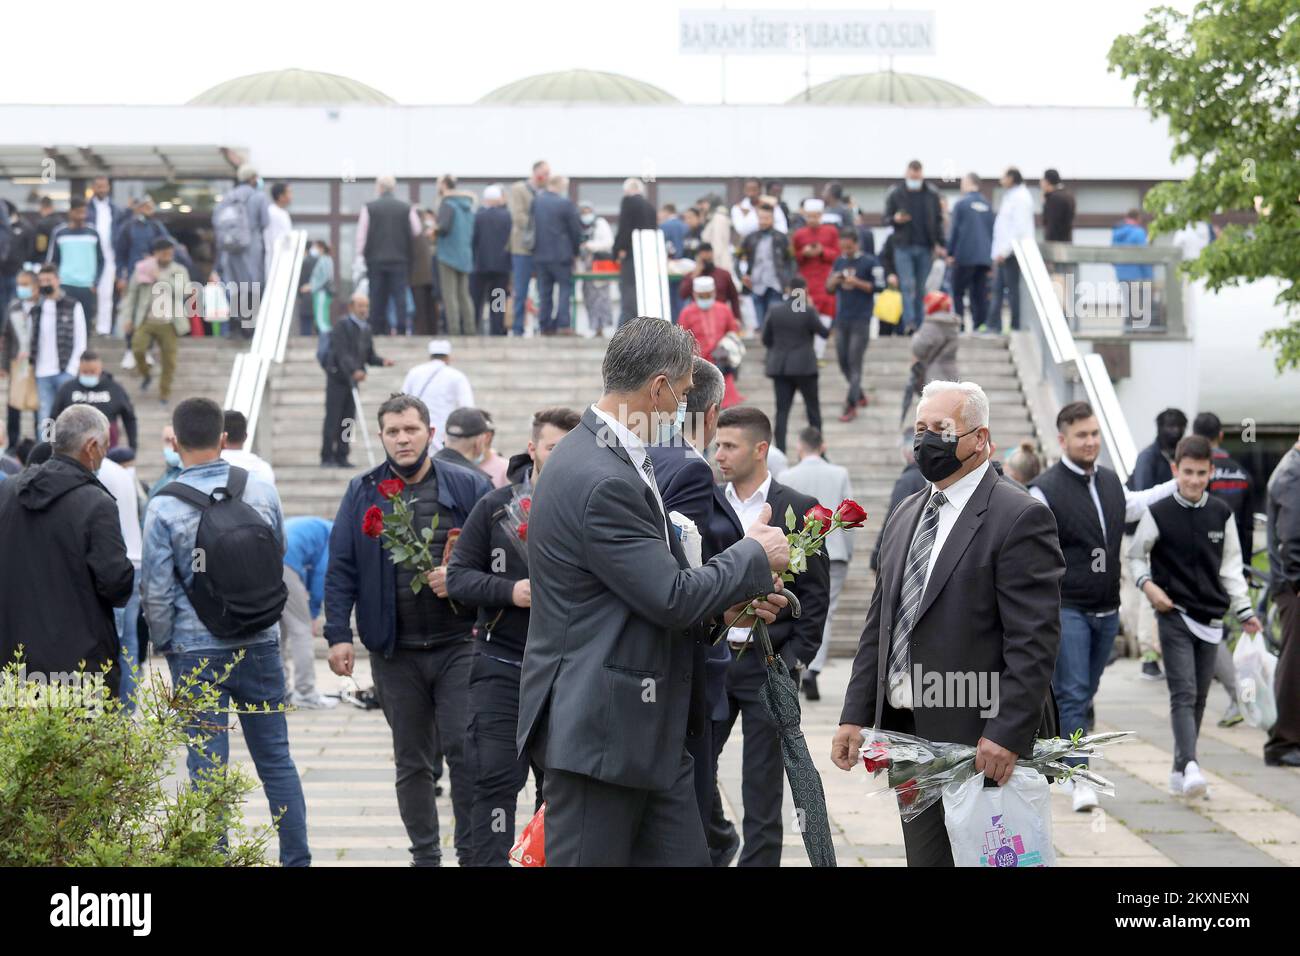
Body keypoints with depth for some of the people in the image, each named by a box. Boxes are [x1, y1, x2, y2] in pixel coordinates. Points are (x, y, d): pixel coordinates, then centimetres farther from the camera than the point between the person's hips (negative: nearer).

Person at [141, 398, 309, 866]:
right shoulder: (262, 492, -2)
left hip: (197, 652, -3)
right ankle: (297, 858, 16)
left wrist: (164, 643, 7)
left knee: (207, 766, 3)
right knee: (276, 760, 12)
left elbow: (156, 590, -9)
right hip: (261, 646, 3)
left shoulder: (164, 506, -12)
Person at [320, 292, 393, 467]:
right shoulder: (342, 325, -9)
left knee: (347, 420, 5)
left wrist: (382, 361, -5)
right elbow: (342, 353, -20)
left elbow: (369, 356, 16)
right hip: (337, 377, -7)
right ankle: (327, 458, -3)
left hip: (352, 380, 7)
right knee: (332, 419, -6)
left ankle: (341, 457, 9)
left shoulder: (365, 329, 14)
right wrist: (355, 370, -34)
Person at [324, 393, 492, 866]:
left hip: (457, 644, -2)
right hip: (395, 650, 2)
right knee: (412, 760, 10)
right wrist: (338, 633, -3)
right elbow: (341, 569, 5)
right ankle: (425, 854, 19)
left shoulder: (468, 486, 2)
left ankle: (472, 853, 4)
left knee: (465, 748, -7)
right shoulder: (362, 492, 6)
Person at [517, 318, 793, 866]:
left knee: (684, 857, 10)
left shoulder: (614, 461, 11)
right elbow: (672, 598, -19)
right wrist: (756, 556, -5)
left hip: (646, 726, 10)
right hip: (600, 726, -10)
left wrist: (725, 606, 9)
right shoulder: (603, 481, -22)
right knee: (593, 857, -1)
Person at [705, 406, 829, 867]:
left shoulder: (798, 509, -1)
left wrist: (797, 657, -6)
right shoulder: (707, 504, 6)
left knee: (762, 784, 2)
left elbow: (815, 591, -1)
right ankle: (715, 838, 31)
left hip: (769, 661, -3)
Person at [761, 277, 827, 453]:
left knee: (782, 411, 2)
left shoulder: (776, 311, 2)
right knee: (813, 408, 8)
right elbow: (825, 333, -1)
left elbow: (766, 339, 9)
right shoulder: (808, 311, -11)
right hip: (804, 366, -3)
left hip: (780, 367, 3)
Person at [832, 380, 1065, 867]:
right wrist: (856, 715, 9)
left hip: (979, 740, -7)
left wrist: (1006, 735, -22)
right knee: (924, 858, 11)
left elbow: (1033, 640, -16)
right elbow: (879, 625, 17)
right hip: (907, 731, 7)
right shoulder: (905, 515, 15)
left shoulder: (1020, 518, -10)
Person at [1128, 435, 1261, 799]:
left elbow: (1230, 566, 13)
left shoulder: (1221, 514, 5)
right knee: (1184, 694, -15)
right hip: (1174, 616, -4)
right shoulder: (1159, 514, -5)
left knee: (1199, 696, 8)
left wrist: (1244, 611, 9)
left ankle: (1179, 772, 16)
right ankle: (1190, 766, -27)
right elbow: (1135, 555, 7)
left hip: (1210, 617, 4)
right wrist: (1146, 584, -10)